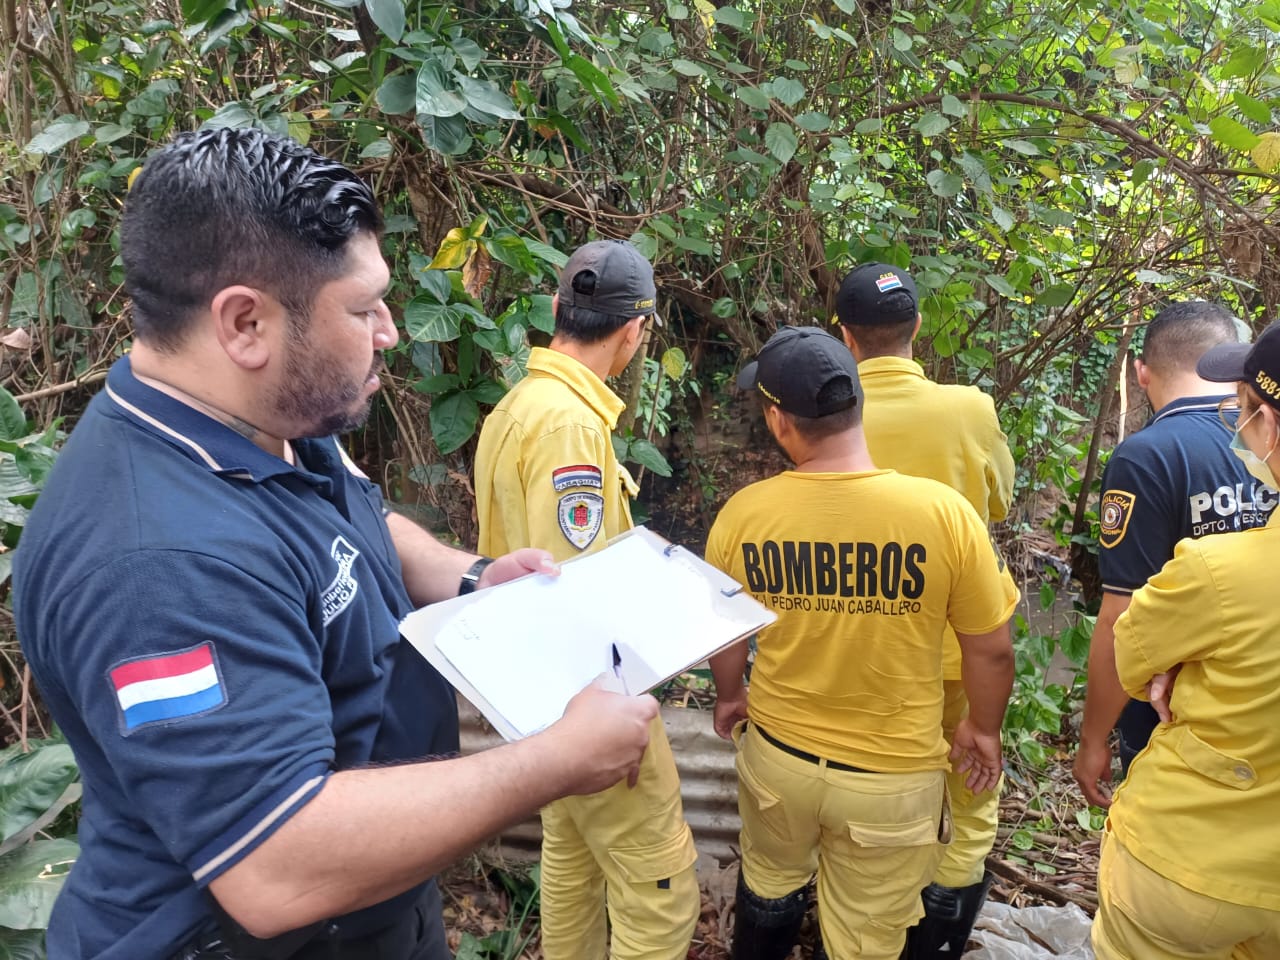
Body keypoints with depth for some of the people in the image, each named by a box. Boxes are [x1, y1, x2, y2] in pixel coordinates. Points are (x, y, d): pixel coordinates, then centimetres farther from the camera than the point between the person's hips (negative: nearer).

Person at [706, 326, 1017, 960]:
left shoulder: (742, 514, -17)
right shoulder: (942, 511, -22)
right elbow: (991, 650, -9)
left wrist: (729, 697, 21)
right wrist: (984, 729, 10)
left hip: (778, 757, 2)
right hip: (892, 776, -1)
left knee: (769, 886, 30)